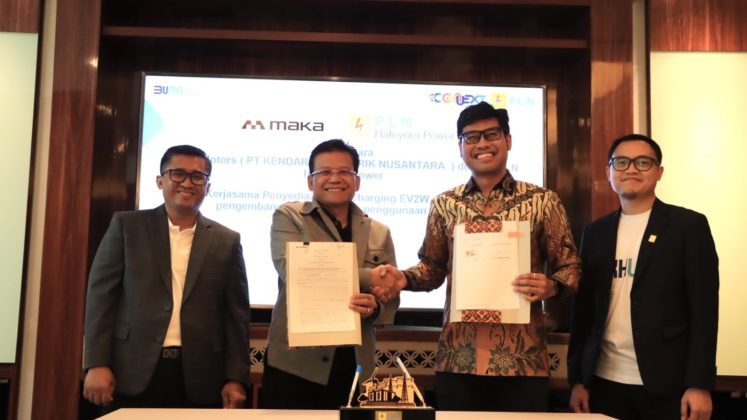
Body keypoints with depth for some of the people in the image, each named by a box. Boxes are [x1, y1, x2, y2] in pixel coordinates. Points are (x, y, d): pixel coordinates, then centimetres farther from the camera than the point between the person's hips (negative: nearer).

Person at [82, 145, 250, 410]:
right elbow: (102, 295, 1)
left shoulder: (227, 241, 7)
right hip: (133, 374, -1)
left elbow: (236, 315, 5)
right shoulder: (127, 226, 5)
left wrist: (235, 379, -1)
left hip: (200, 380, 1)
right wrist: (97, 364, -7)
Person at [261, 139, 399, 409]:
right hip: (295, 362, -3)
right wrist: (367, 277, -17)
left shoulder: (379, 233, 9)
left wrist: (373, 307, -16)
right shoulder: (288, 217, -1)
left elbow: (390, 300, 8)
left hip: (354, 366, 3)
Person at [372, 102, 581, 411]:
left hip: (522, 359, -1)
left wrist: (550, 287, -17)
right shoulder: (444, 205, 7)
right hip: (457, 358, 2)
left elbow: (569, 266, 4)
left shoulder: (542, 201, 1)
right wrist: (405, 279, -6)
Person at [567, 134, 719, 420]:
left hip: (666, 383, -3)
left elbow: (704, 308, -6)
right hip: (604, 380, 3)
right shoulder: (596, 232, 9)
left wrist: (699, 384, -11)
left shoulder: (689, 225, -2)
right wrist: (577, 378, 7)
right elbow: (584, 307, 8)